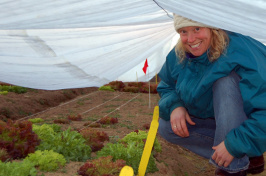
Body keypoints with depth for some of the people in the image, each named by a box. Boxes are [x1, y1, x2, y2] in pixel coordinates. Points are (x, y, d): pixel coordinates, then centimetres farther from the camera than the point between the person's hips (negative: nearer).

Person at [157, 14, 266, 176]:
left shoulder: (240, 52, -30)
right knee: (166, 127, -10)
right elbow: (166, 87, 7)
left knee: (225, 81, -33)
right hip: (214, 119, 7)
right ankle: (250, 160, -4)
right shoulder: (178, 56, -8)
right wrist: (175, 105, -16)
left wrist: (234, 144, -35)